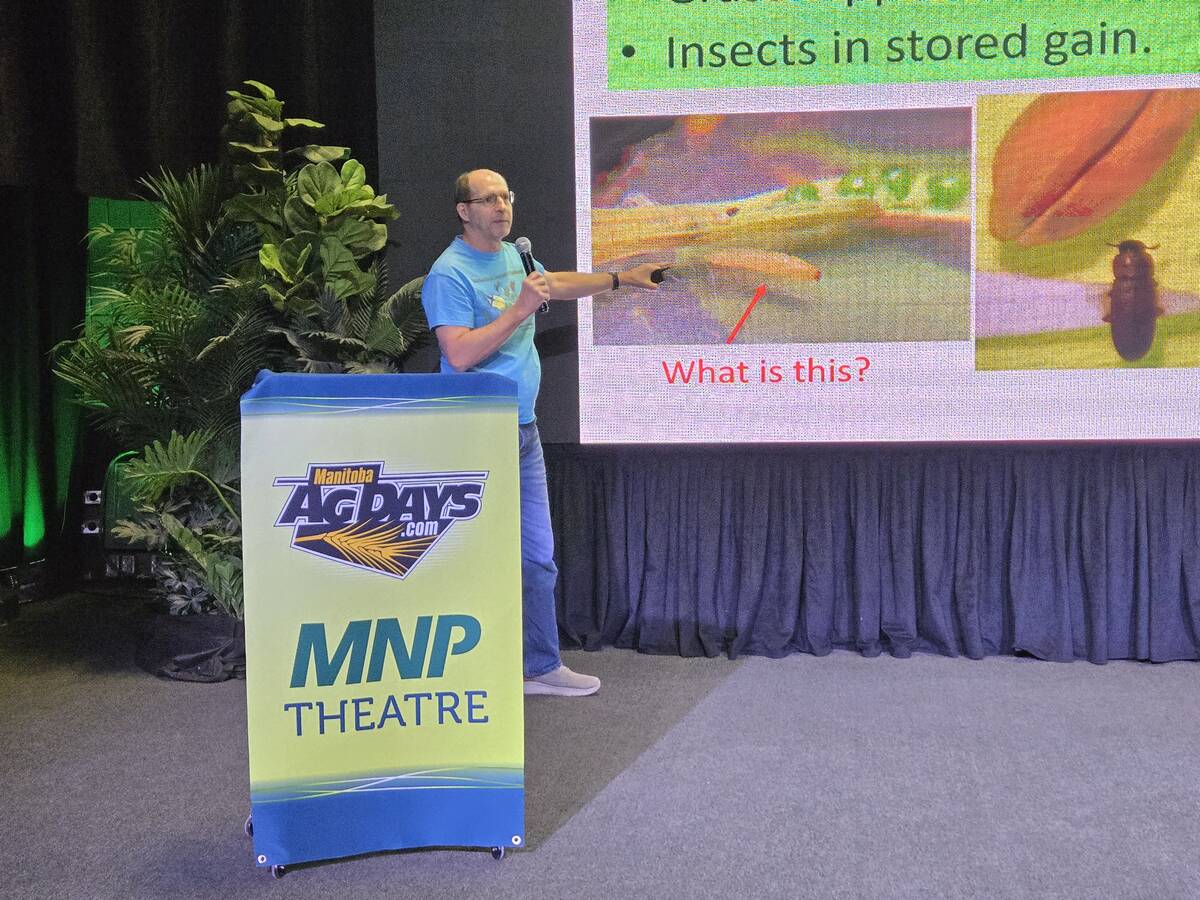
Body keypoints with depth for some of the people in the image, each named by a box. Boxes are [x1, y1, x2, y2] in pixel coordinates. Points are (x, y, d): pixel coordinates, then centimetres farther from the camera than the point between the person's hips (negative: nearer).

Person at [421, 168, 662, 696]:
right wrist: (520, 309, -21)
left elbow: (554, 284, 34)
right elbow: (459, 354, -23)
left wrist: (620, 279, 38)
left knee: (537, 557, 13)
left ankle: (540, 667, 24)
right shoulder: (450, 273, -13)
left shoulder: (513, 254, 13)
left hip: (522, 430, 8)